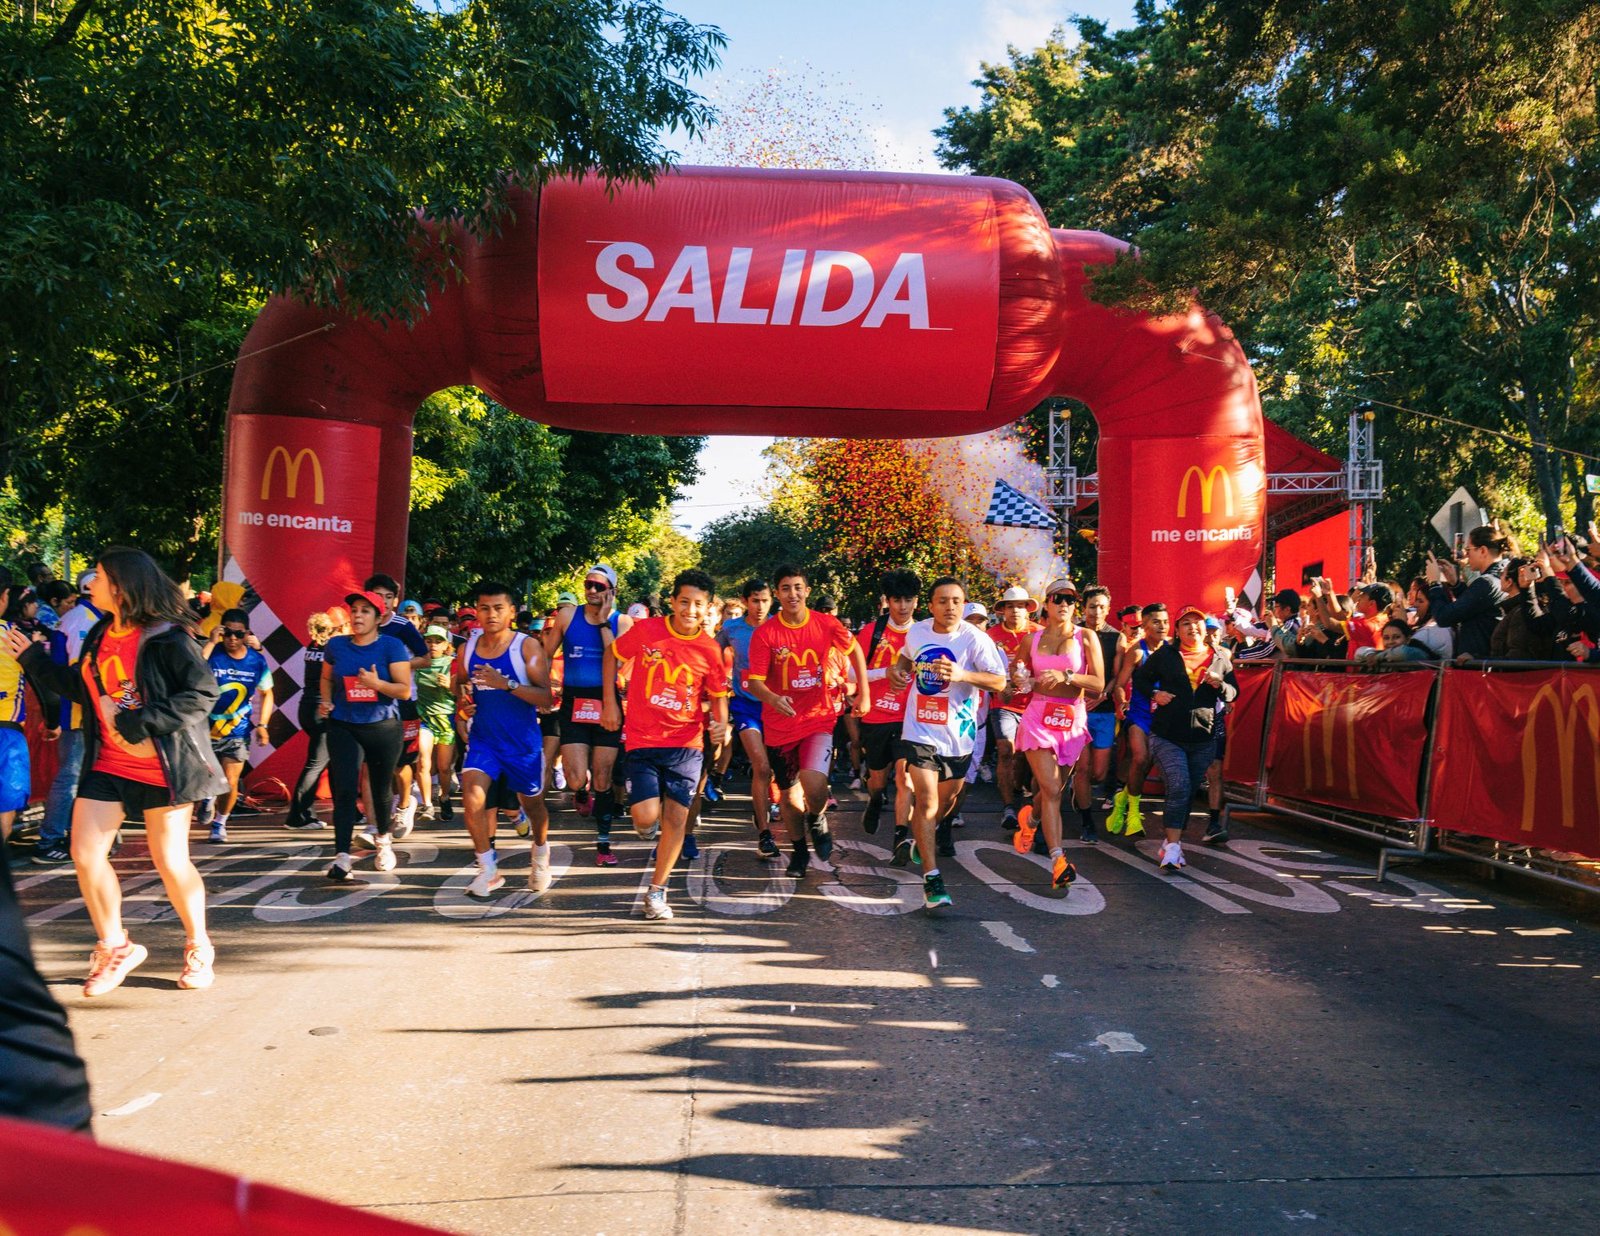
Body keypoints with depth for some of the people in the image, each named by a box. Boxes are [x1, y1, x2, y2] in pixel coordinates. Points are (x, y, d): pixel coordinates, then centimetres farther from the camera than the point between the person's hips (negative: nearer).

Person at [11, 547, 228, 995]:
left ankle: (199, 950, 22)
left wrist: (137, 724, -23)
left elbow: (202, 693, -23)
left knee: (170, 860, 1)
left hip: (163, 767, -7)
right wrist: (35, 659, 23)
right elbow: (84, 687, 21)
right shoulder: (100, 635, 9)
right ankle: (113, 948, 20)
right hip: (108, 765, 7)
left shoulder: (165, 637, -16)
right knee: (85, 853, 3)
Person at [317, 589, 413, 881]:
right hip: (343, 728, 1)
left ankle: (383, 839, 38)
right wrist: (326, 702, 3)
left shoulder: (392, 646, -6)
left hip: (383, 728, -1)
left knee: (381, 788, 12)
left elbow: (404, 690, -10)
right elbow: (327, 678, 21)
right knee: (344, 790, -11)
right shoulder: (336, 645, 3)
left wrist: (377, 684, -26)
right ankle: (342, 857, -13)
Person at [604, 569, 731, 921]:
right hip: (643, 740, -1)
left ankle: (657, 891, 18)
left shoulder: (710, 650, -3)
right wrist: (610, 704, 3)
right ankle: (649, 822, 26)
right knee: (646, 816, -14)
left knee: (676, 817, 0)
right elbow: (611, 654, 9)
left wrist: (721, 723, -11)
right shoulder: (645, 631, -8)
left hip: (687, 743, 2)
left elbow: (718, 695, 10)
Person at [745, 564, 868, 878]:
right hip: (779, 725, 1)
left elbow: (855, 651, 12)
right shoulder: (765, 633, -9)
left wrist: (864, 693, 7)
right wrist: (772, 698, -32)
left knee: (813, 785, -23)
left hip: (819, 717, -1)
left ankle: (817, 820, 12)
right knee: (789, 794, 12)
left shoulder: (827, 624, -6)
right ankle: (800, 849, 37)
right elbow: (754, 681, -11)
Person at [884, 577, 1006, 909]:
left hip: (958, 735, 0)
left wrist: (963, 674, -32)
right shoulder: (916, 631, 0)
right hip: (920, 730, 0)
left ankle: (917, 842, 45)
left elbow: (1000, 682, -17)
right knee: (926, 800, -13)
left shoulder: (975, 639, -12)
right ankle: (931, 877, -11)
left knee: (944, 801, 16)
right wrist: (897, 669, 2)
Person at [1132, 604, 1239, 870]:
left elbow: (1234, 693, 13)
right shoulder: (1164, 655, 2)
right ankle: (1173, 846, -15)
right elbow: (1140, 678, 12)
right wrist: (1154, 693, -6)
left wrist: (1220, 685, -8)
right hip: (1167, 736, -3)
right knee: (1178, 787, -18)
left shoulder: (1220, 658, 10)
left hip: (1204, 739, 4)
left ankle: (1173, 841, 23)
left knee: (1189, 792, 10)